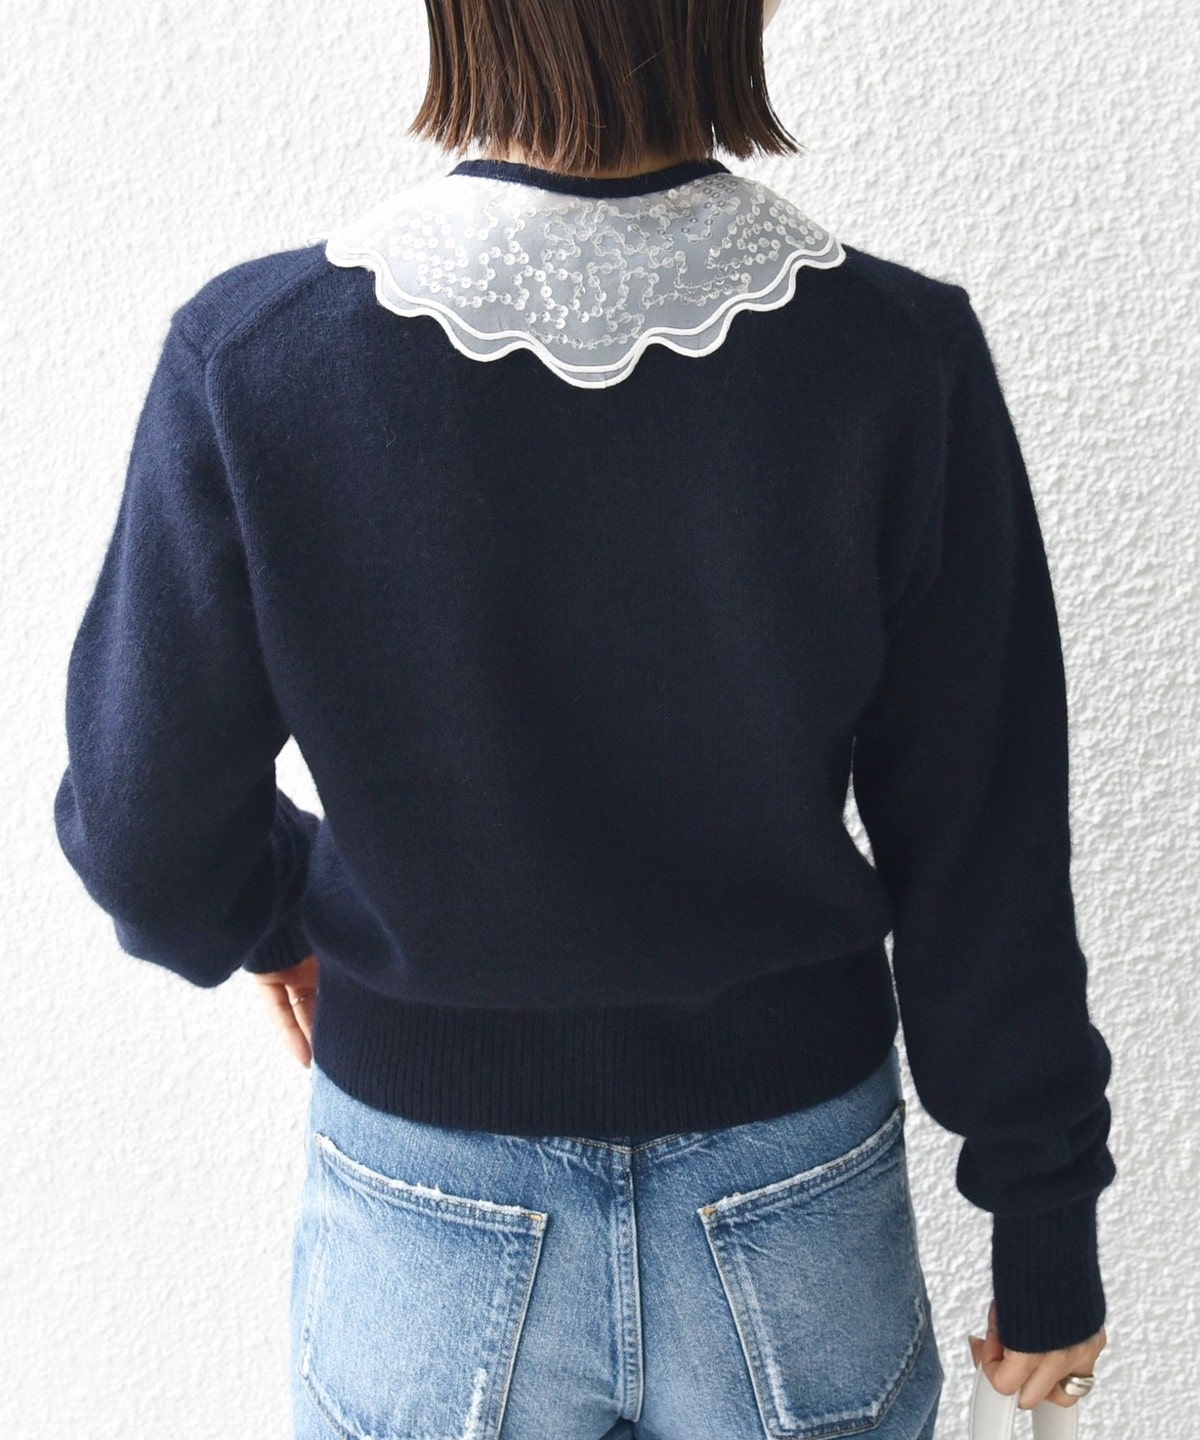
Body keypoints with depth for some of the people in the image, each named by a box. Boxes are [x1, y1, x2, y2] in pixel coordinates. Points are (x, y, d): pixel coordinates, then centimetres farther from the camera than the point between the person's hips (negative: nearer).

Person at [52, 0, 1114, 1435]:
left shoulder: (251, 356, -20)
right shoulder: (902, 357, -18)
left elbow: (147, 837, -10)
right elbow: (989, 864, -10)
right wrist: (1045, 1227, 4)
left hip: (428, 1220, 0)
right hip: (797, 1203, 1)